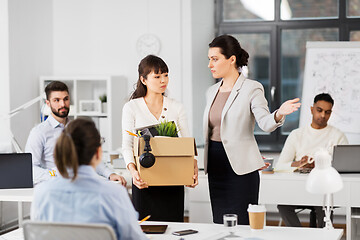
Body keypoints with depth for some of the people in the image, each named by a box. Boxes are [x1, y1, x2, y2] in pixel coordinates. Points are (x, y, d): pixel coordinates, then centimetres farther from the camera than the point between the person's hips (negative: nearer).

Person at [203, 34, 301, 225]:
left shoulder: (251, 89, -7)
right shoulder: (212, 92, 13)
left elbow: (265, 123, -20)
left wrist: (279, 114, -41)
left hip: (240, 167, -6)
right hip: (216, 166, 6)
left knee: (241, 225, -6)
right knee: (219, 223, 8)